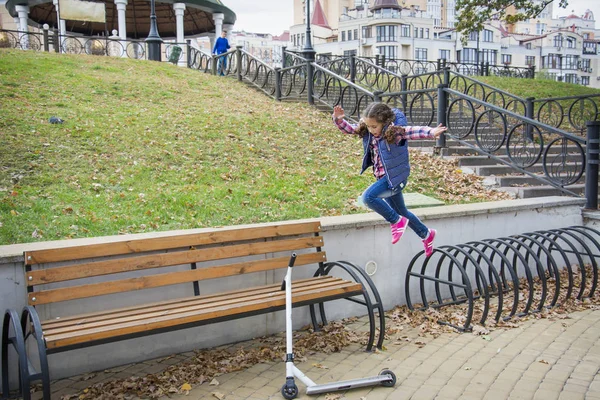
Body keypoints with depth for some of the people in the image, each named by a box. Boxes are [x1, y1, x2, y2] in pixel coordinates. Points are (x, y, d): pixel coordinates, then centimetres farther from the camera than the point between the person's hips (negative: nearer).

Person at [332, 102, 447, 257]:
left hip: (395, 177, -8)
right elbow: (349, 128, 0)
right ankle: (426, 234, 44)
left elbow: (413, 131, -33)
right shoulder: (366, 131, -1)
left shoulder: (394, 132, -20)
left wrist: (431, 132, -50)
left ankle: (396, 221, -7)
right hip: (384, 177, 8)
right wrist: (338, 119, -20)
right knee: (402, 212, 22)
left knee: (368, 197, -26)